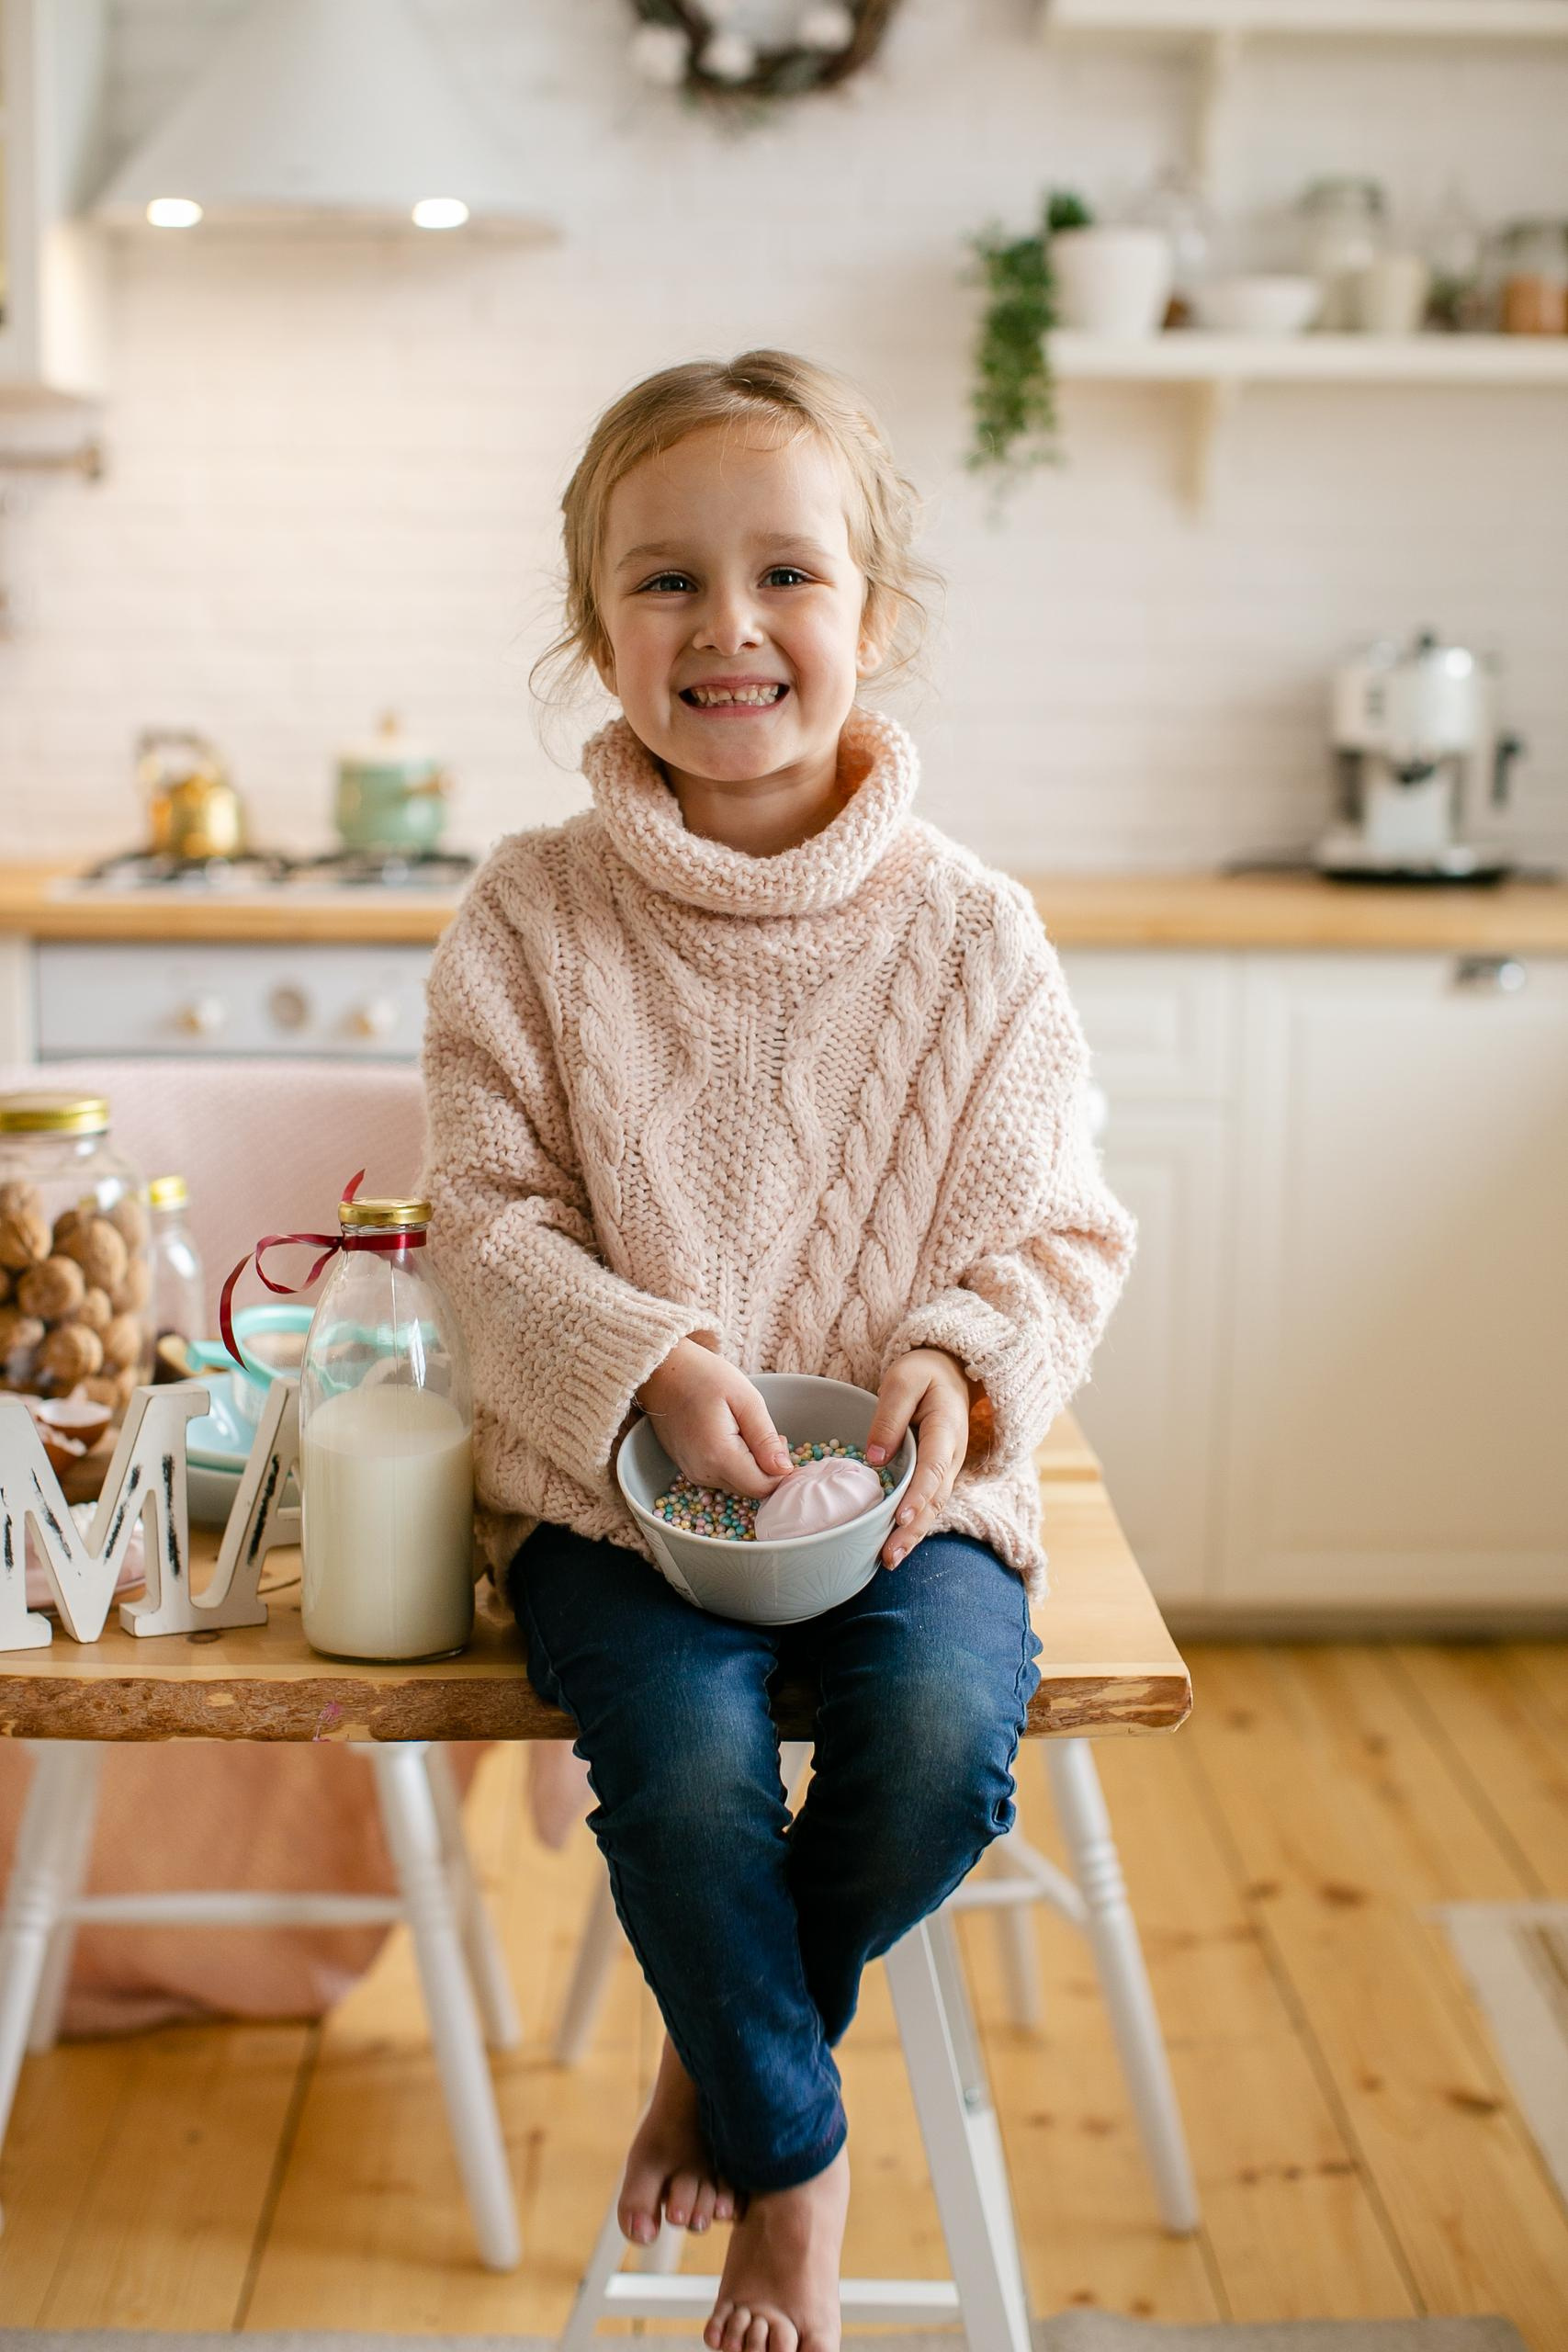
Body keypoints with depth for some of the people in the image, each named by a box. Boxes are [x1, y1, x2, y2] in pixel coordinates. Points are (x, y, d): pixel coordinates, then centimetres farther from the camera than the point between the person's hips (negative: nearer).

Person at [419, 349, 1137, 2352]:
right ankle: (789, 2164, 4)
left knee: (945, 1731, -26)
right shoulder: (533, 918, -3)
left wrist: (963, 1364, -16)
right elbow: (489, 1218, -3)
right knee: (687, 1752, -27)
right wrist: (654, 1364, -19)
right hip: (610, 1476, -1)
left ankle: (729, 2048, 8)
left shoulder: (971, 933, -1)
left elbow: (1066, 1231, 4)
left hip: (902, 1477, 1)